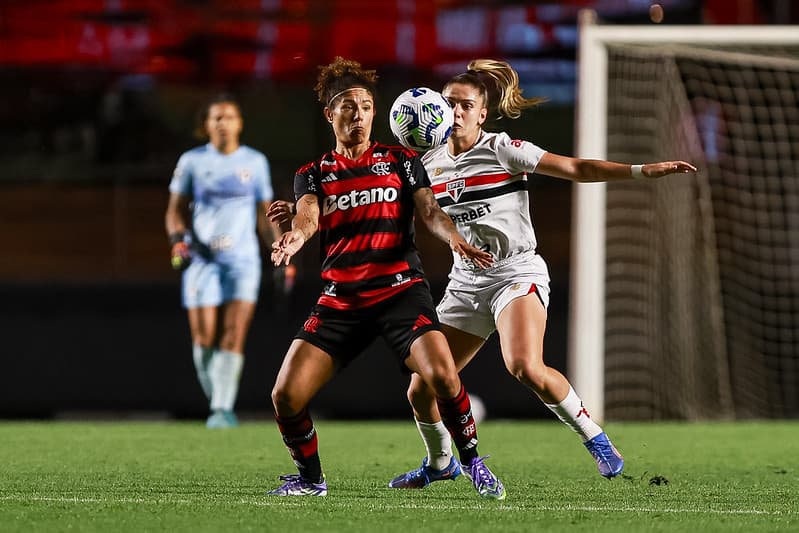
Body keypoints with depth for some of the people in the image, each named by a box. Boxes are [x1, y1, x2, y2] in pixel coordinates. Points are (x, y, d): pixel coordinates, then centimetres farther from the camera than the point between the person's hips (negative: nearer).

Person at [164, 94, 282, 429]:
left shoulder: (255, 162, 8)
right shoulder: (192, 162, 5)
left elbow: (265, 216, 14)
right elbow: (175, 210, 9)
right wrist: (178, 240, -10)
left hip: (242, 259, 0)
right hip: (201, 259, 0)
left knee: (234, 335, -14)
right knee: (204, 339, -5)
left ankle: (223, 409, -16)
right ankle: (216, 402, 12)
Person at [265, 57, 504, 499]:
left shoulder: (401, 162, 11)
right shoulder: (313, 175, 11)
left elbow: (429, 211, -2)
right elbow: (308, 215, -9)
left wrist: (454, 238, -25)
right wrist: (295, 236, -34)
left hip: (400, 291, -2)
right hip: (340, 301, 2)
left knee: (441, 376, -26)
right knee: (286, 396, -10)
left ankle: (472, 462, -2)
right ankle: (310, 478, 15)